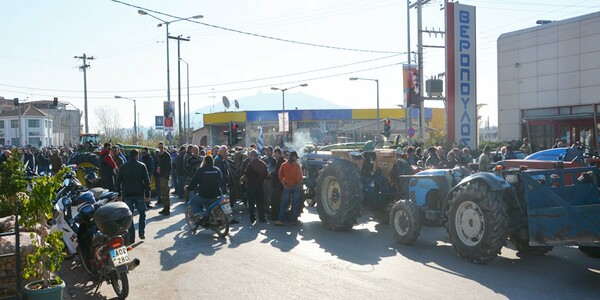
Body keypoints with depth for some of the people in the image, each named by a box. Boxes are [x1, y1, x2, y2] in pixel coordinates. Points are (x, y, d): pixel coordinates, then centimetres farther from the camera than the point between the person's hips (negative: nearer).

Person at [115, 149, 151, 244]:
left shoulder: (123, 167, 4)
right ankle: (141, 233, 7)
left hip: (127, 195, 1)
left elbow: (118, 182, 7)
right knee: (142, 213, 17)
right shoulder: (142, 166, -3)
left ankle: (131, 238, 4)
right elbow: (147, 181, -6)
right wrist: (147, 195, -2)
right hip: (139, 194, -1)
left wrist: (119, 195, 14)